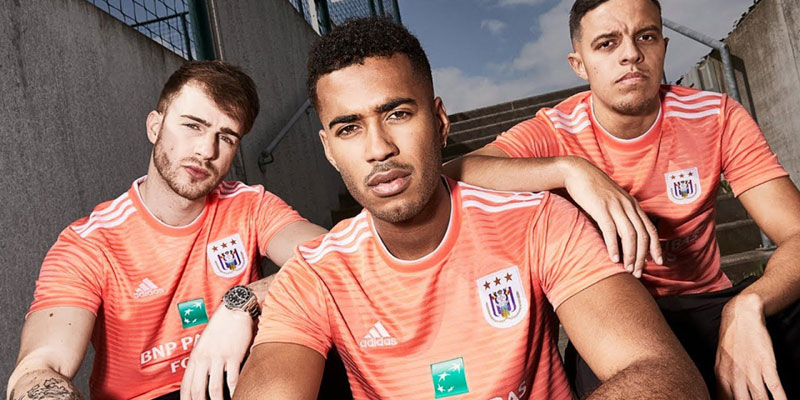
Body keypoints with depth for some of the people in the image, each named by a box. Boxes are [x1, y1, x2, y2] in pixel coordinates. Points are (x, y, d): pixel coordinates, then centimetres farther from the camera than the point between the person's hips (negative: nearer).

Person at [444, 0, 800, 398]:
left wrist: (746, 306, -33)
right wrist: (571, 169, -39)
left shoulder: (717, 118, -5)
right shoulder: (554, 133, -10)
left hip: (704, 304, 2)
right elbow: (449, 177, -28)